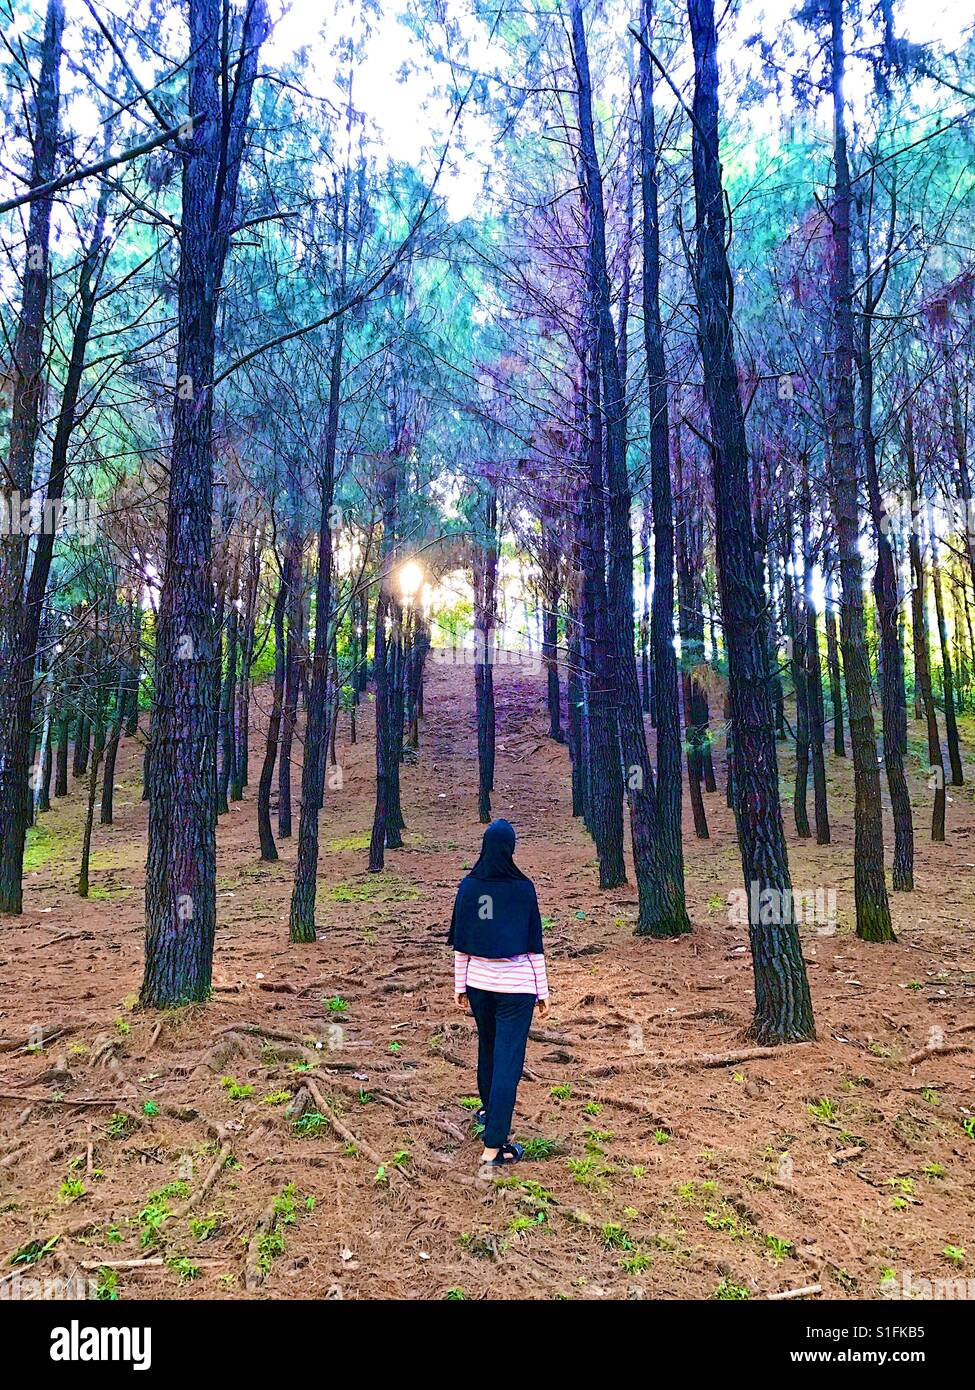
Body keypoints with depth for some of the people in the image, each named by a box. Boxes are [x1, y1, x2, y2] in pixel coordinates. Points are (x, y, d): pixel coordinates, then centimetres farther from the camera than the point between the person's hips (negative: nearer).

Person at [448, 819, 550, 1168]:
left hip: (478, 982, 4)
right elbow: (534, 944, -4)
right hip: (516, 985, -4)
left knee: (487, 1046, 25)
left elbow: (460, 942, 1)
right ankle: (494, 1145, -1)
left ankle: (488, 1109, 45)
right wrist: (542, 991, 4)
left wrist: (460, 986, 11)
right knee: (508, 1060, 0)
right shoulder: (523, 887, -10)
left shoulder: (468, 886, -4)